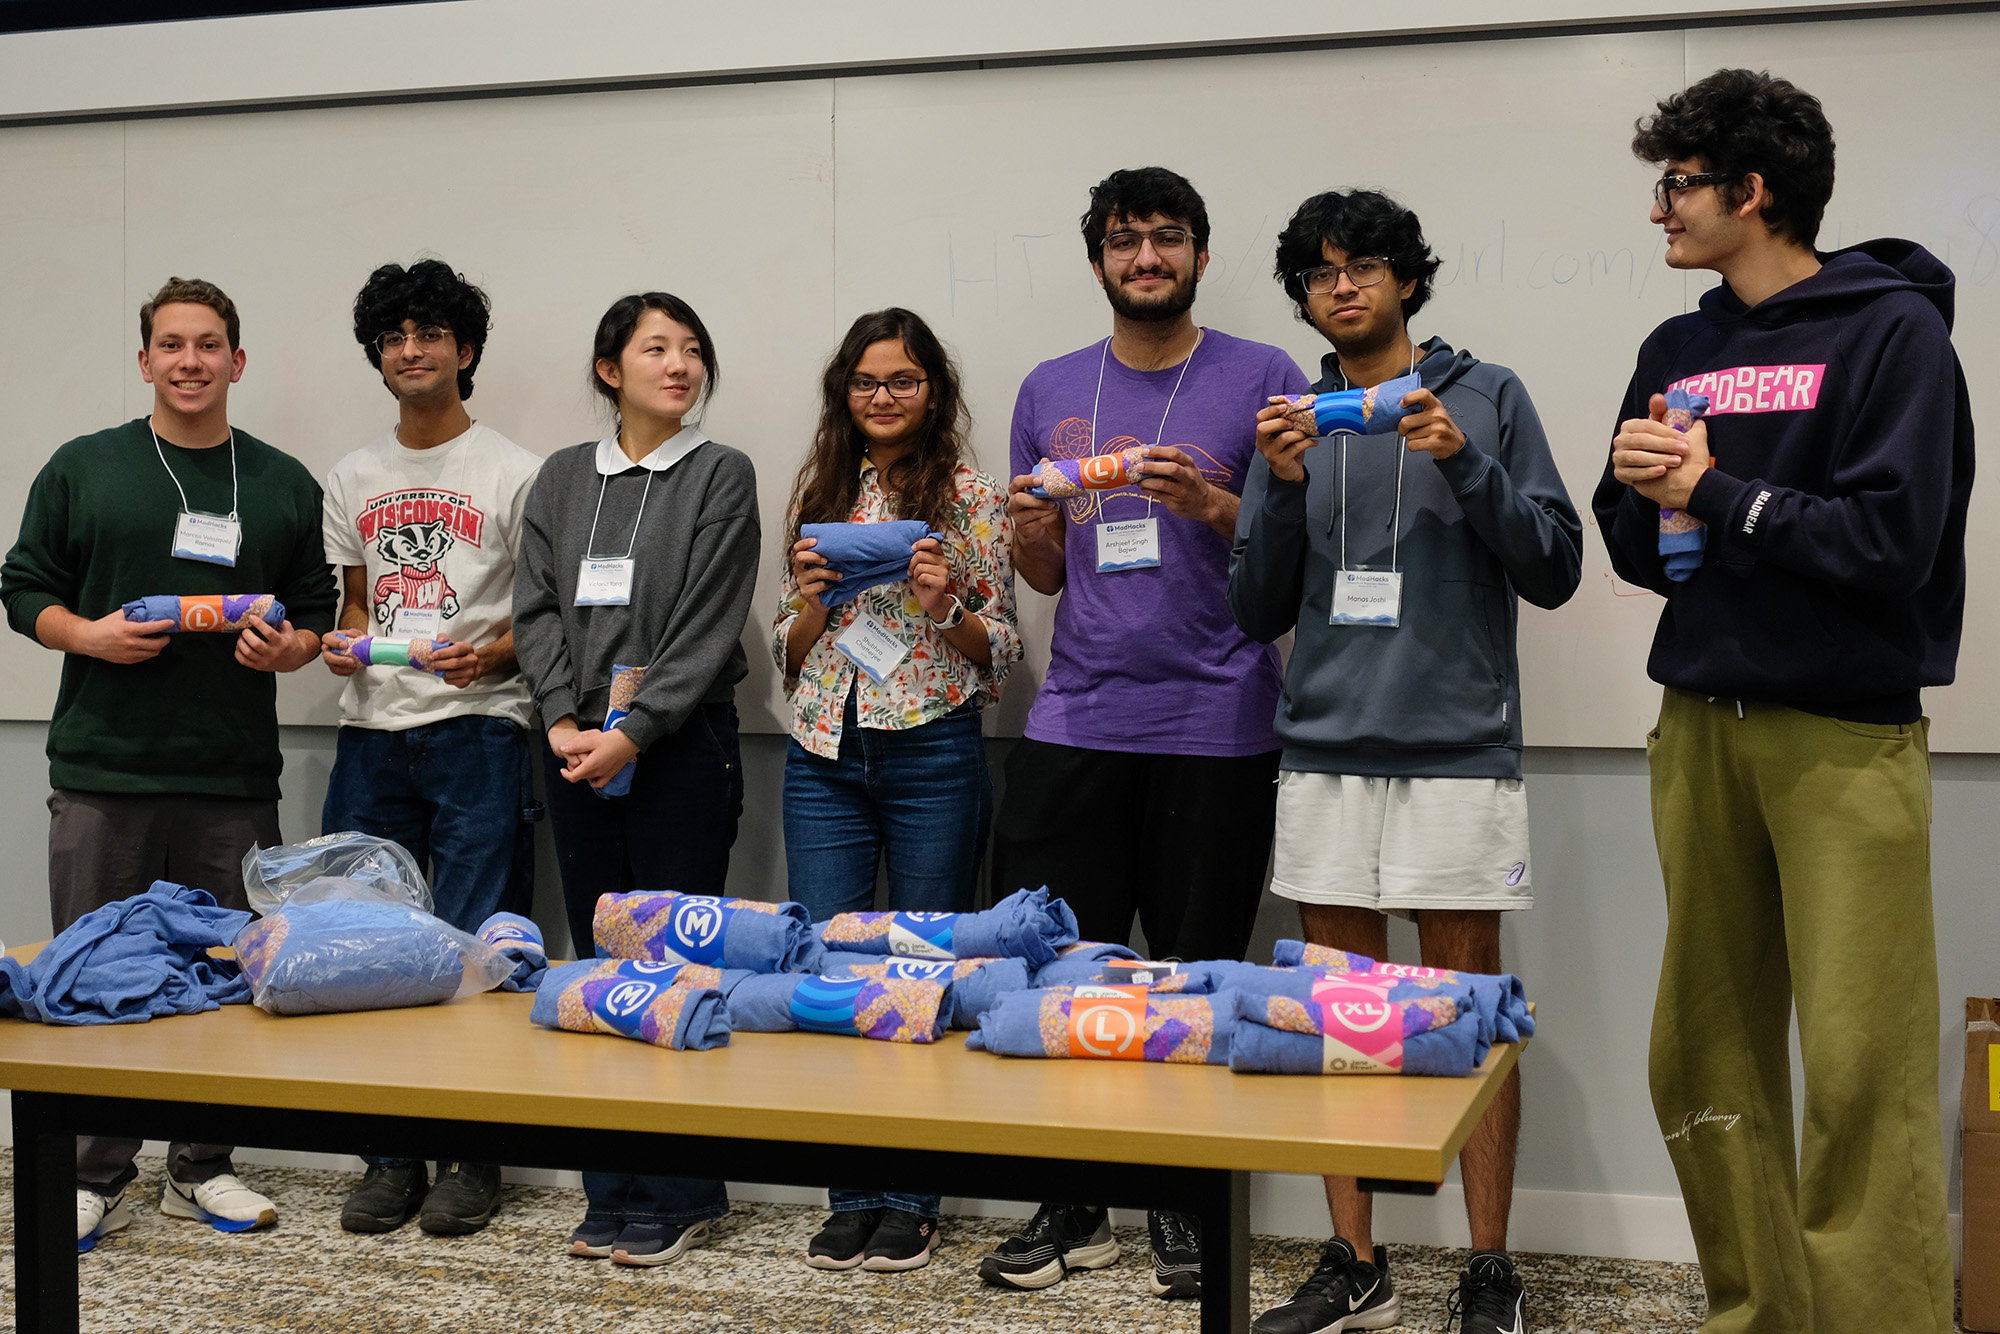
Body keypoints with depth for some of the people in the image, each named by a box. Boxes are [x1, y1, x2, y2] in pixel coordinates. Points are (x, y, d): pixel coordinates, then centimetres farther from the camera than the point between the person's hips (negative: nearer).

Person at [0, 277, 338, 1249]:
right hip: (102, 773, -1)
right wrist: (89, 635, -11)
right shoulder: (82, 469, 6)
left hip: (234, 777, 1)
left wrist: (288, 648, -7)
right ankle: (94, 1178, 15)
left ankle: (202, 1169, 20)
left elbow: (317, 613, 14)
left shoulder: (285, 485, 10)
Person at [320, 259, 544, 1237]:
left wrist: (494, 652, -16)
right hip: (373, 730, 5)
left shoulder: (513, 473, 2)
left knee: (472, 945, -4)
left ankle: (471, 1155, 7)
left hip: (476, 729, -5)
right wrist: (343, 643, 2)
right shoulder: (353, 479, 16)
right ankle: (389, 1155, 15)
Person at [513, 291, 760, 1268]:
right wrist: (563, 724, -8)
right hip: (576, 750, 4)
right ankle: (612, 1193, 16)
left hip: (681, 745, -4)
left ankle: (678, 1196, 6)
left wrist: (631, 733, -13)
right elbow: (537, 609, 6)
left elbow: (708, 628, -7)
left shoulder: (721, 476, 1)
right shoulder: (562, 478, 13)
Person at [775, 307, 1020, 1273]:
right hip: (824, 755, 3)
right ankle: (853, 1195, 14)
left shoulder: (973, 498, 2)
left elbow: (1002, 653, 2)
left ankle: (912, 1199, 15)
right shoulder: (818, 497, 12)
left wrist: (946, 607, -16)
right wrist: (812, 598, -6)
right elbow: (790, 656, 14)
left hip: (932, 754, -3)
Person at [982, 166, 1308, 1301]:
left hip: (1216, 728, -3)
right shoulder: (1052, 392, 13)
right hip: (1076, 725, 3)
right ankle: (1071, 1205, 16)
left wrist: (1212, 507, -15)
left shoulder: (1263, 381, 3)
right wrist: (1031, 531, -4)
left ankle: (1185, 1207, 17)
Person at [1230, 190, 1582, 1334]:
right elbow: (1259, 612, 9)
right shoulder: (1296, 418, 12)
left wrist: (1464, 463, -14)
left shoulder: (1487, 397, 4)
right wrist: (1283, 488, -7)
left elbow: (1556, 572, -2)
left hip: (1458, 754, -3)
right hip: (1325, 755, 3)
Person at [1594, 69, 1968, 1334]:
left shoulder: (1892, 330, -4)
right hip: (1702, 728, 6)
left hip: (1847, 738, -6)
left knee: (1862, 1072, -8)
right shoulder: (1679, 350, 14)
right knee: (1706, 1059, 8)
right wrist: (1640, 486, -6)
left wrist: (1715, 492, -9)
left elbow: (1891, 540, -14)